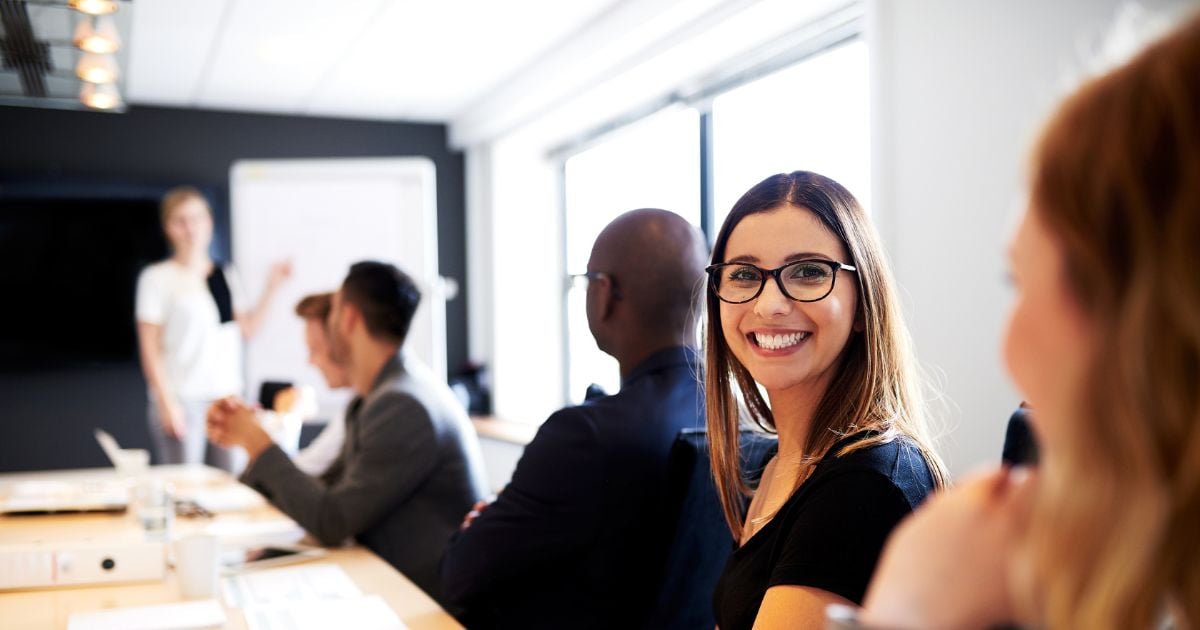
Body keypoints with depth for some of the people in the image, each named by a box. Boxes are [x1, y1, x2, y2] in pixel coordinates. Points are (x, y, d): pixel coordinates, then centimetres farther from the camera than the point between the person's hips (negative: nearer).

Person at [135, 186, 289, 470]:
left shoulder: (227, 276, 12)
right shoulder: (157, 278, -2)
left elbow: (247, 329, 13)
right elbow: (149, 348, -4)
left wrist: (271, 288, 7)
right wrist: (167, 403, -10)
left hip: (226, 395, 5)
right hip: (183, 399, -4)